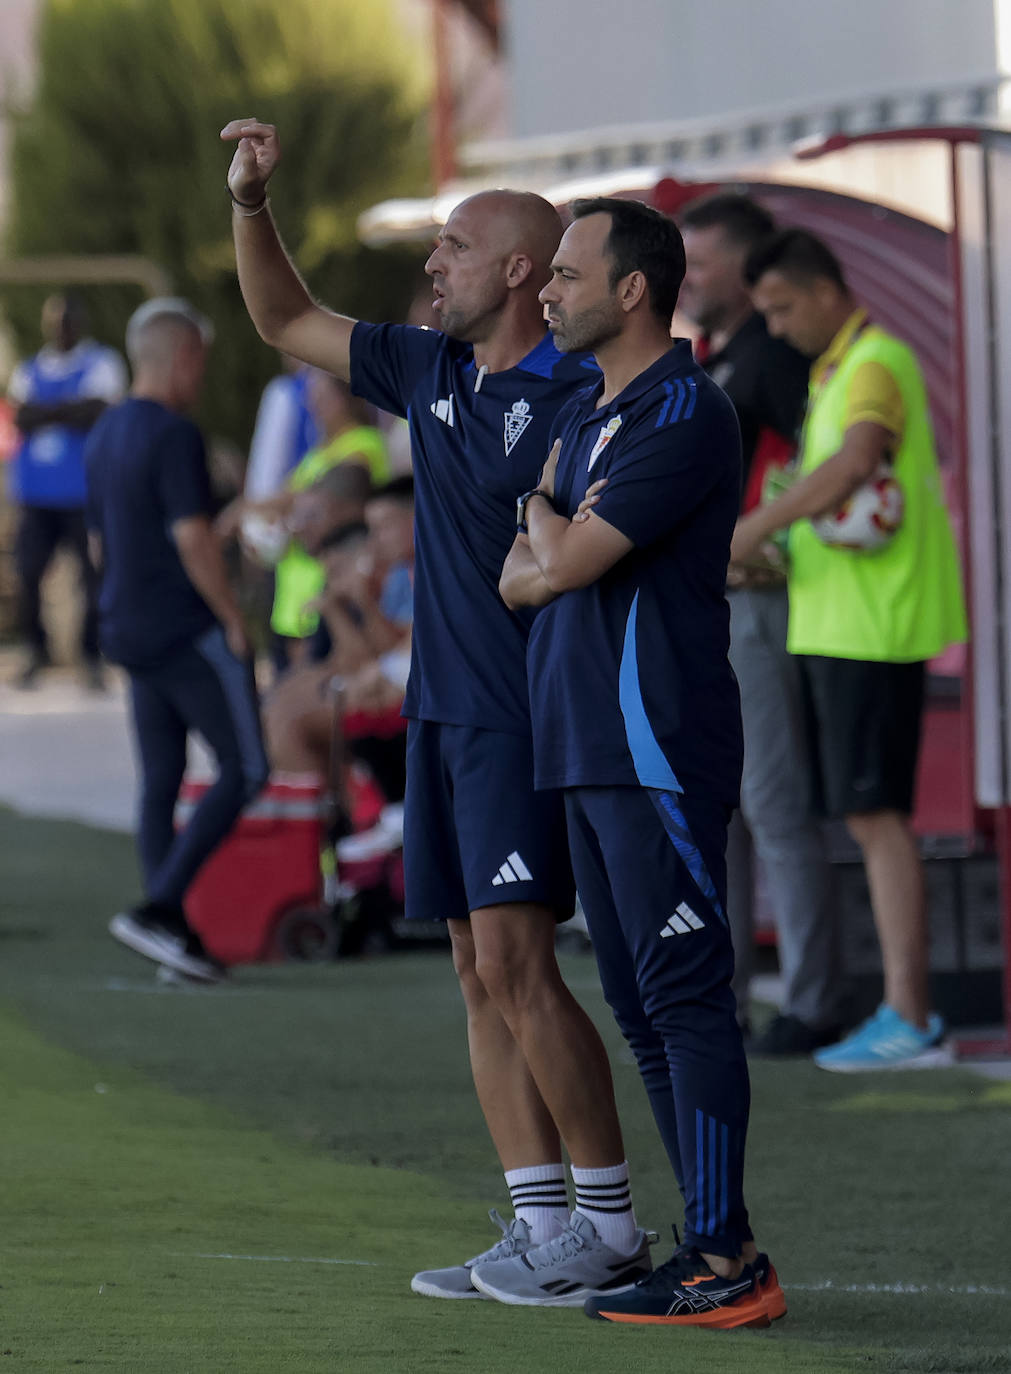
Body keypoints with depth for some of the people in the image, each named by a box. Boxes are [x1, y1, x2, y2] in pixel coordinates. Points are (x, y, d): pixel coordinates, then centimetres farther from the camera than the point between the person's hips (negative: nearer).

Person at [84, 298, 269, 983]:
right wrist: (233, 619, -14)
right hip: (189, 631, -9)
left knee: (161, 781, 10)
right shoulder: (175, 435, -16)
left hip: (132, 633, 9)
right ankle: (159, 907, -14)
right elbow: (192, 538, -22)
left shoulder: (104, 437, 13)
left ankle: (173, 931, 8)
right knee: (244, 770, -4)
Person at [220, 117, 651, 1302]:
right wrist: (250, 199, 12)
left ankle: (612, 1227, -9)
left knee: (515, 961, -14)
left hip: (524, 714, -8)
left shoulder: (579, 397, -11)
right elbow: (285, 322, 22)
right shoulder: (430, 373, 13)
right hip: (441, 707, 8)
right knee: (479, 974, 6)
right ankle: (540, 1226, 8)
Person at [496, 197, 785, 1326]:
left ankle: (721, 1265, -11)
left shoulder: (685, 416, -12)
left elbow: (563, 560, -17)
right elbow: (520, 578, 16)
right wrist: (555, 548, -5)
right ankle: (723, 1246, 15)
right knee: (640, 1005, 11)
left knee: (684, 998, -10)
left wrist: (546, 525, 5)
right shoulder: (581, 414, 18)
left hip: (658, 753, -10)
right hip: (585, 748, 10)